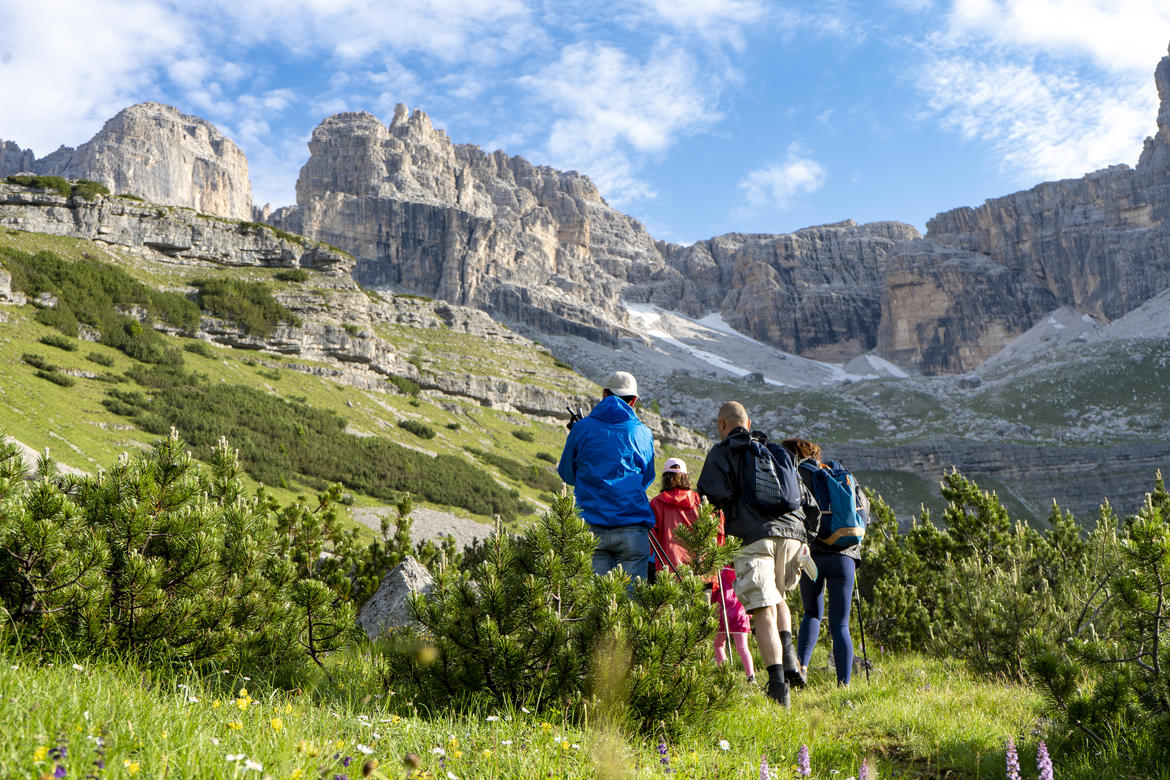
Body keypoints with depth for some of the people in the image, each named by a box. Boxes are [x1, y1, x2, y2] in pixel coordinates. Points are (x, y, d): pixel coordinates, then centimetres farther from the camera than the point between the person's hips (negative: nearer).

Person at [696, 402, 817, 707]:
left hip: (753, 536, -5)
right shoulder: (777, 452, 26)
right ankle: (789, 657, 4)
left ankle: (778, 685, -16)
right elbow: (806, 500, 24)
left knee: (763, 611, -7)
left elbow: (712, 496, -6)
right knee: (776, 596, 25)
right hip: (791, 533, 5)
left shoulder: (721, 453, 9)